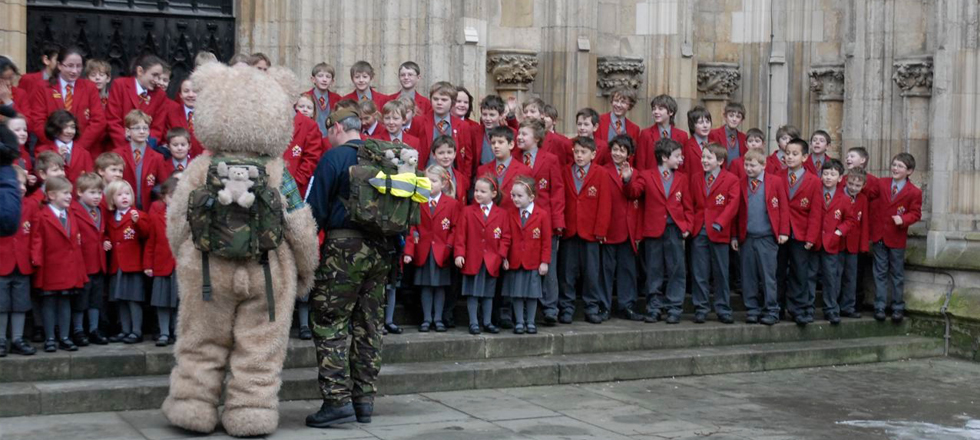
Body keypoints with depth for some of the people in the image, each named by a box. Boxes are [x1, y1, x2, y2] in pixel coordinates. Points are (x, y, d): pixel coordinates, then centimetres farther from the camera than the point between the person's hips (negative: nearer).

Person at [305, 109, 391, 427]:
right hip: (381, 248, 7)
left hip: (344, 244, -7)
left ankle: (338, 400, -8)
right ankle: (364, 399, 14)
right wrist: (394, 247, 21)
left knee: (329, 322, -2)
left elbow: (316, 207, -8)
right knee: (368, 324, 10)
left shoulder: (334, 157, -5)